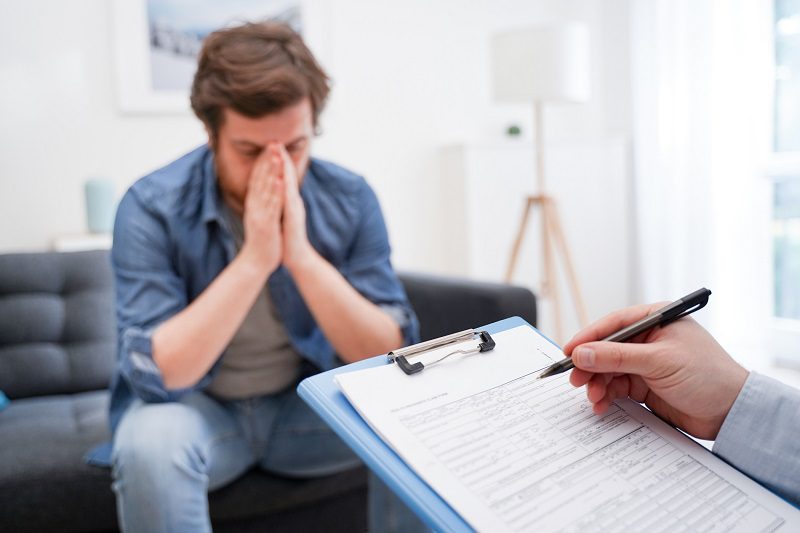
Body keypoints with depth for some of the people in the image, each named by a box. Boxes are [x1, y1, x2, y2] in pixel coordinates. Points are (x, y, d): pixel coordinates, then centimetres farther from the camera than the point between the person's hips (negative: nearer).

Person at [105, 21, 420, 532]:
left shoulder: (350, 199, -13)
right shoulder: (153, 207, -19)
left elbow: (392, 355, -17)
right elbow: (156, 375, -25)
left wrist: (302, 255, -30)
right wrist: (254, 259, -33)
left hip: (310, 404, 2)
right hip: (197, 408, -1)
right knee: (150, 441, -33)